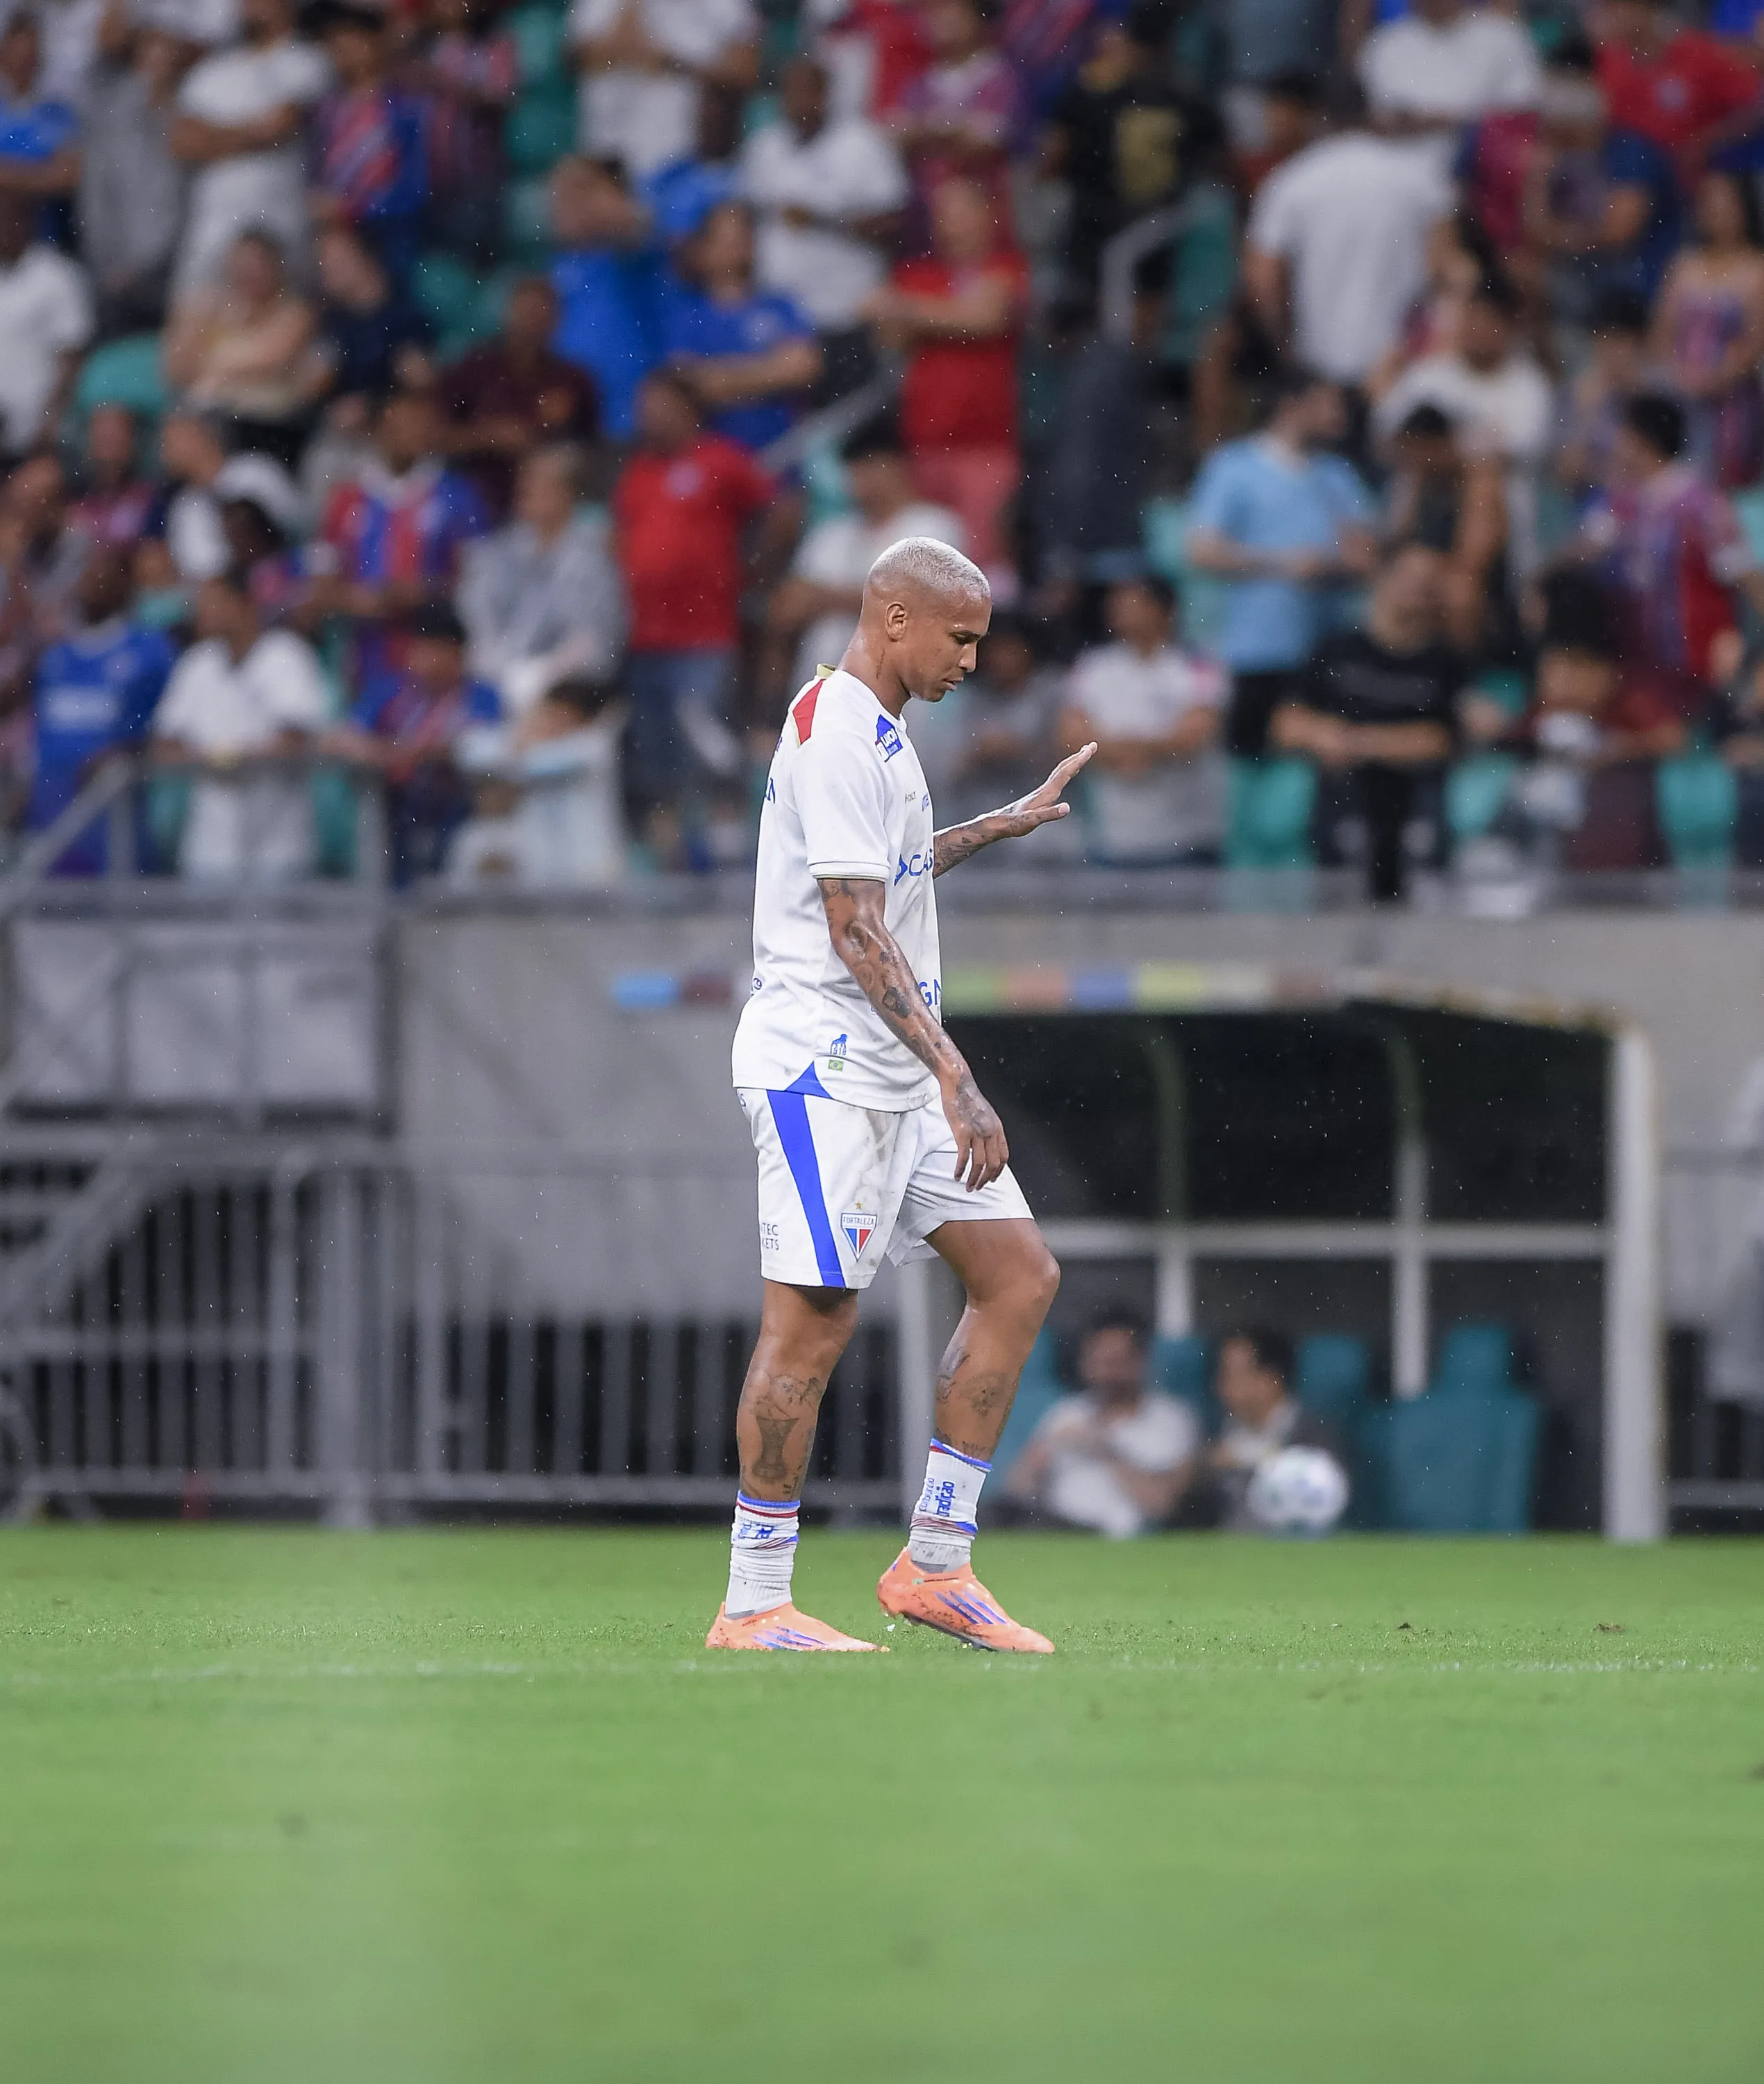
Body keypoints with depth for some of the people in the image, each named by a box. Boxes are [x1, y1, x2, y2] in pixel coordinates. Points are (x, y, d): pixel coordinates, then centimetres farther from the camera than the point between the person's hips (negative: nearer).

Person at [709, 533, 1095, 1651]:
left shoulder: (873, 729, 16)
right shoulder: (839, 737, -16)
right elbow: (857, 934, -23)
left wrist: (1006, 823, 39)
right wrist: (954, 1078, -27)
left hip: (896, 1077, 10)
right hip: (823, 1067, -10)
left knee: (1021, 1273, 6)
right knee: (812, 1321, -9)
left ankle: (936, 1562, 9)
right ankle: (753, 1607, -2)